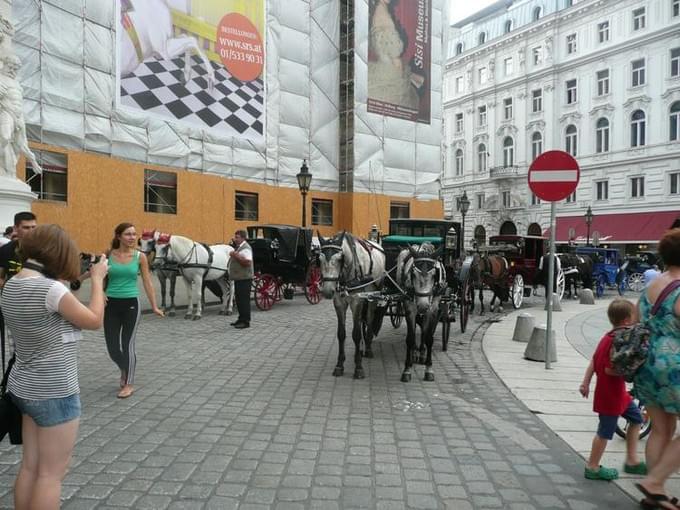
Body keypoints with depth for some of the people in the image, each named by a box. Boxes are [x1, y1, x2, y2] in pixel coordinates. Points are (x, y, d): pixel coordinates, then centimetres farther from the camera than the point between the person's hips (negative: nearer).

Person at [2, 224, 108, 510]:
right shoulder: (51, 288, -24)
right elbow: (94, 321, -12)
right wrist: (97, 279, -3)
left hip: (25, 388, 8)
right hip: (55, 393, -8)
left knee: (30, 467, 18)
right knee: (51, 473, 6)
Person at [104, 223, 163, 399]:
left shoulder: (140, 256, -3)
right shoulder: (108, 255, -2)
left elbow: (147, 283, 1)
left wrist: (154, 306, 1)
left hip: (131, 304, -2)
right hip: (111, 304, 2)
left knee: (127, 344, 1)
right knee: (112, 347, 6)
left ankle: (129, 384, 16)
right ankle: (124, 370, 38)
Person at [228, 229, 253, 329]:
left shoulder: (245, 248, -14)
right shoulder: (238, 247, 17)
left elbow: (248, 262, -26)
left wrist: (236, 256, -25)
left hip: (244, 279, -11)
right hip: (238, 278, 11)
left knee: (244, 300, -7)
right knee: (238, 299, 16)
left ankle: (245, 321, -2)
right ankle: (241, 319, 25)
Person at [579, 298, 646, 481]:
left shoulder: (608, 337, 5)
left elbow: (593, 361, 8)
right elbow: (609, 369, -28)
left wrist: (586, 383, 12)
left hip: (618, 392, 10)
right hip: (610, 393, -10)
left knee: (636, 417, 21)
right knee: (605, 431, 4)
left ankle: (631, 461, 28)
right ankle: (593, 468, 18)